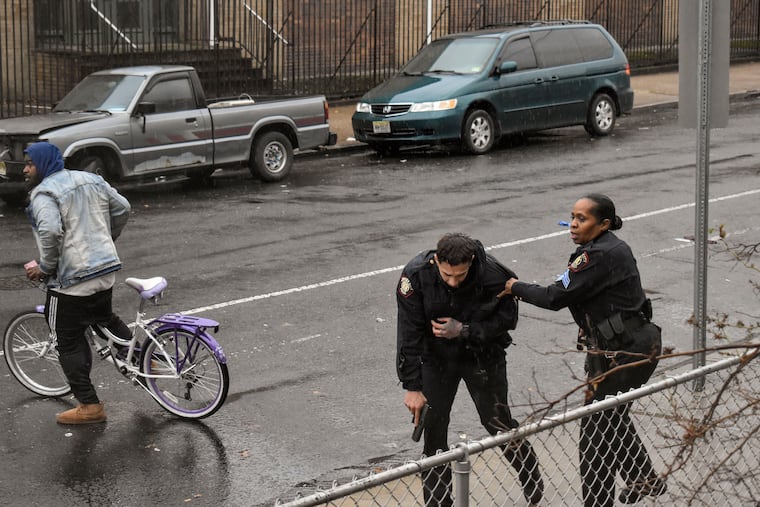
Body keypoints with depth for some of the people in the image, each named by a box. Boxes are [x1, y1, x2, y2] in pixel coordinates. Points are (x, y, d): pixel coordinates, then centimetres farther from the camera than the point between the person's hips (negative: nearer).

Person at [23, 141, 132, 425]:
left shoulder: (44, 193, -13)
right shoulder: (91, 180, 11)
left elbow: (50, 231, -29)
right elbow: (122, 208, 15)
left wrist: (44, 267, -15)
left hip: (71, 280, -8)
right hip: (107, 271, 8)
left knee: (69, 343, 3)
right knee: (105, 318, 32)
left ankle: (89, 406, 6)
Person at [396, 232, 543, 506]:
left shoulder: (492, 274, -27)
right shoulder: (416, 275, -25)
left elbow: (507, 318, -11)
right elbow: (409, 333, -20)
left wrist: (465, 330, -25)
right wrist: (412, 386, -20)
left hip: (483, 357, -1)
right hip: (436, 358, 1)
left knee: (498, 424, 8)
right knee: (433, 431, 0)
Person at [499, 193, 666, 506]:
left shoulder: (600, 256, -22)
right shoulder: (611, 248, 10)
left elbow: (557, 297, -21)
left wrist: (517, 288, -5)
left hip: (623, 351, -11)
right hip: (631, 343, 11)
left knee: (596, 426, 0)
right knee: (613, 416, 27)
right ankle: (644, 479, 44)